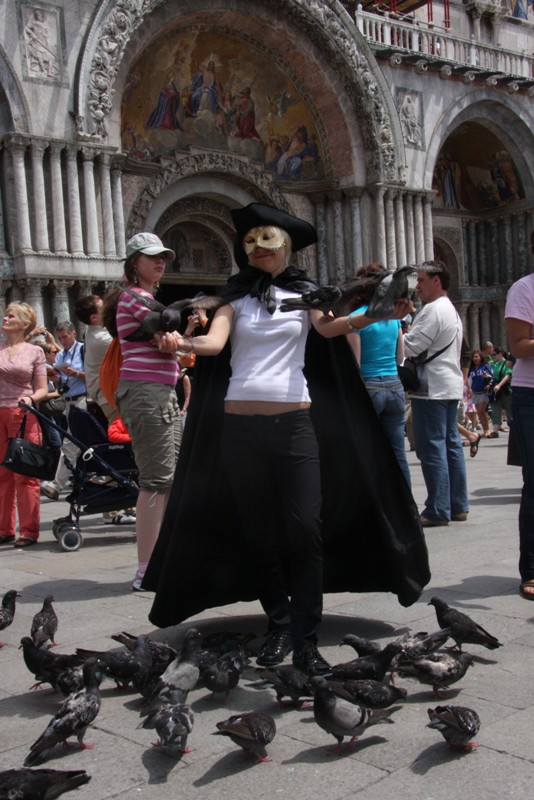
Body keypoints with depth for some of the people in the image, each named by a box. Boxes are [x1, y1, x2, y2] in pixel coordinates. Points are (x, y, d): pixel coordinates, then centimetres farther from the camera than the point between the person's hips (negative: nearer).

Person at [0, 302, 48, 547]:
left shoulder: (35, 352, 4)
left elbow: (42, 389, 4)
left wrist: (30, 399, -15)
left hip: (23, 415, -2)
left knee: (25, 475, -2)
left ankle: (28, 531, 4)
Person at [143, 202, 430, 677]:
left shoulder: (305, 292, 9)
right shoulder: (235, 296, 10)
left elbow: (328, 328, -9)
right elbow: (215, 342, -6)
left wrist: (369, 318, -28)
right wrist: (186, 344, -28)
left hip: (295, 423, -1)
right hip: (240, 425, 1)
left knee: (305, 530, -8)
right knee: (258, 534, 7)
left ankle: (306, 640, -2)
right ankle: (280, 626, 21)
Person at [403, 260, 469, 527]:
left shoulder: (433, 310, -13)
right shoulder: (451, 310, 20)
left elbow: (410, 346, -16)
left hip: (432, 388, -10)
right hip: (451, 386, 10)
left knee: (432, 448, -7)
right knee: (451, 445, 11)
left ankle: (438, 511, -5)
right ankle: (457, 506, 15)